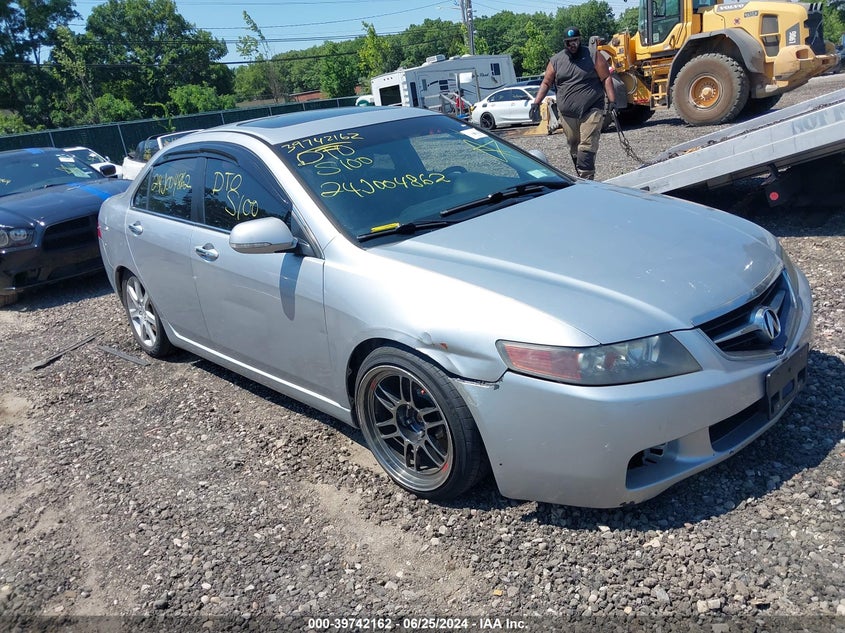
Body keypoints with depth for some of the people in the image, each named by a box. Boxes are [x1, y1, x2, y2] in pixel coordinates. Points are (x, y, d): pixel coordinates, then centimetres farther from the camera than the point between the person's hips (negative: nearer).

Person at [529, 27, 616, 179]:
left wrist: (612, 102, -10)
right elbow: (546, 83, 12)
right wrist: (536, 103, -1)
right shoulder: (556, 61, 11)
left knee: (587, 147, -15)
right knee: (574, 149, 9)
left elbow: (606, 79, 0)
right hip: (567, 114, 4)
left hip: (591, 111, -4)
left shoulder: (593, 56, 3)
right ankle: (582, 178, 21)